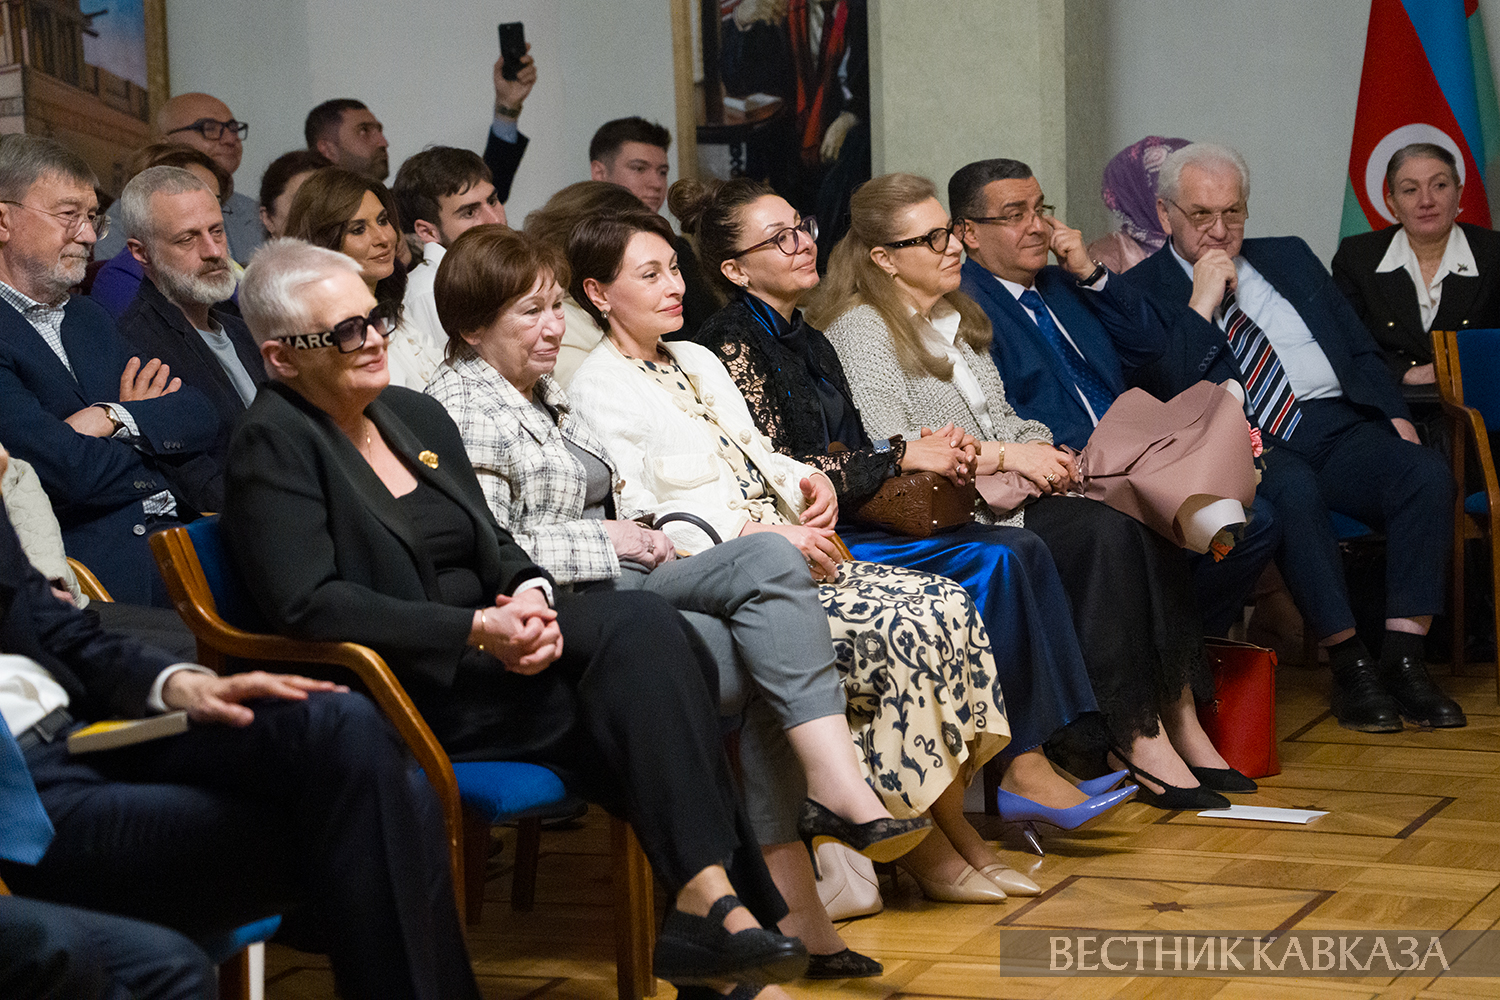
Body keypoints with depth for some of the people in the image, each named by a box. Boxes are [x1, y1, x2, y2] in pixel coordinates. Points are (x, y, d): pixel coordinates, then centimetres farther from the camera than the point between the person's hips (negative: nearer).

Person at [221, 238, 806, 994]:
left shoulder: (417, 415, 18)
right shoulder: (274, 444, -6)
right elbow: (308, 606, -18)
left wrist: (531, 595, -5)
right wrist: (478, 630, -20)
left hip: (488, 648, 7)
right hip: (405, 690, -7)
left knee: (645, 626, -22)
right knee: (640, 678, -24)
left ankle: (707, 896, -28)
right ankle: (706, 897, -25)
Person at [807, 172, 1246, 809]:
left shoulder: (956, 316, 22)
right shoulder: (860, 330, -5)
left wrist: (1043, 453, 2)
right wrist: (1005, 456, -14)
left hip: (1010, 494, 8)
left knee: (1142, 527, -20)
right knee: (1105, 531, -29)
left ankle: (1178, 716, -21)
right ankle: (1137, 738, -25)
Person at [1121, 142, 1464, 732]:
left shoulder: (1290, 258, 23)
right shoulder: (1141, 291, 7)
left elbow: (1359, 347, 22)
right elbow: (1158, 393, -7)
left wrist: (1394, 415, 5)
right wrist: (1200, 306, -8)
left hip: (1337, 426, 5)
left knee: (1428, 473, -25)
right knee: (1294, 492, -38)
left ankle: (1402, 658, -25)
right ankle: (1348, 665, -29)